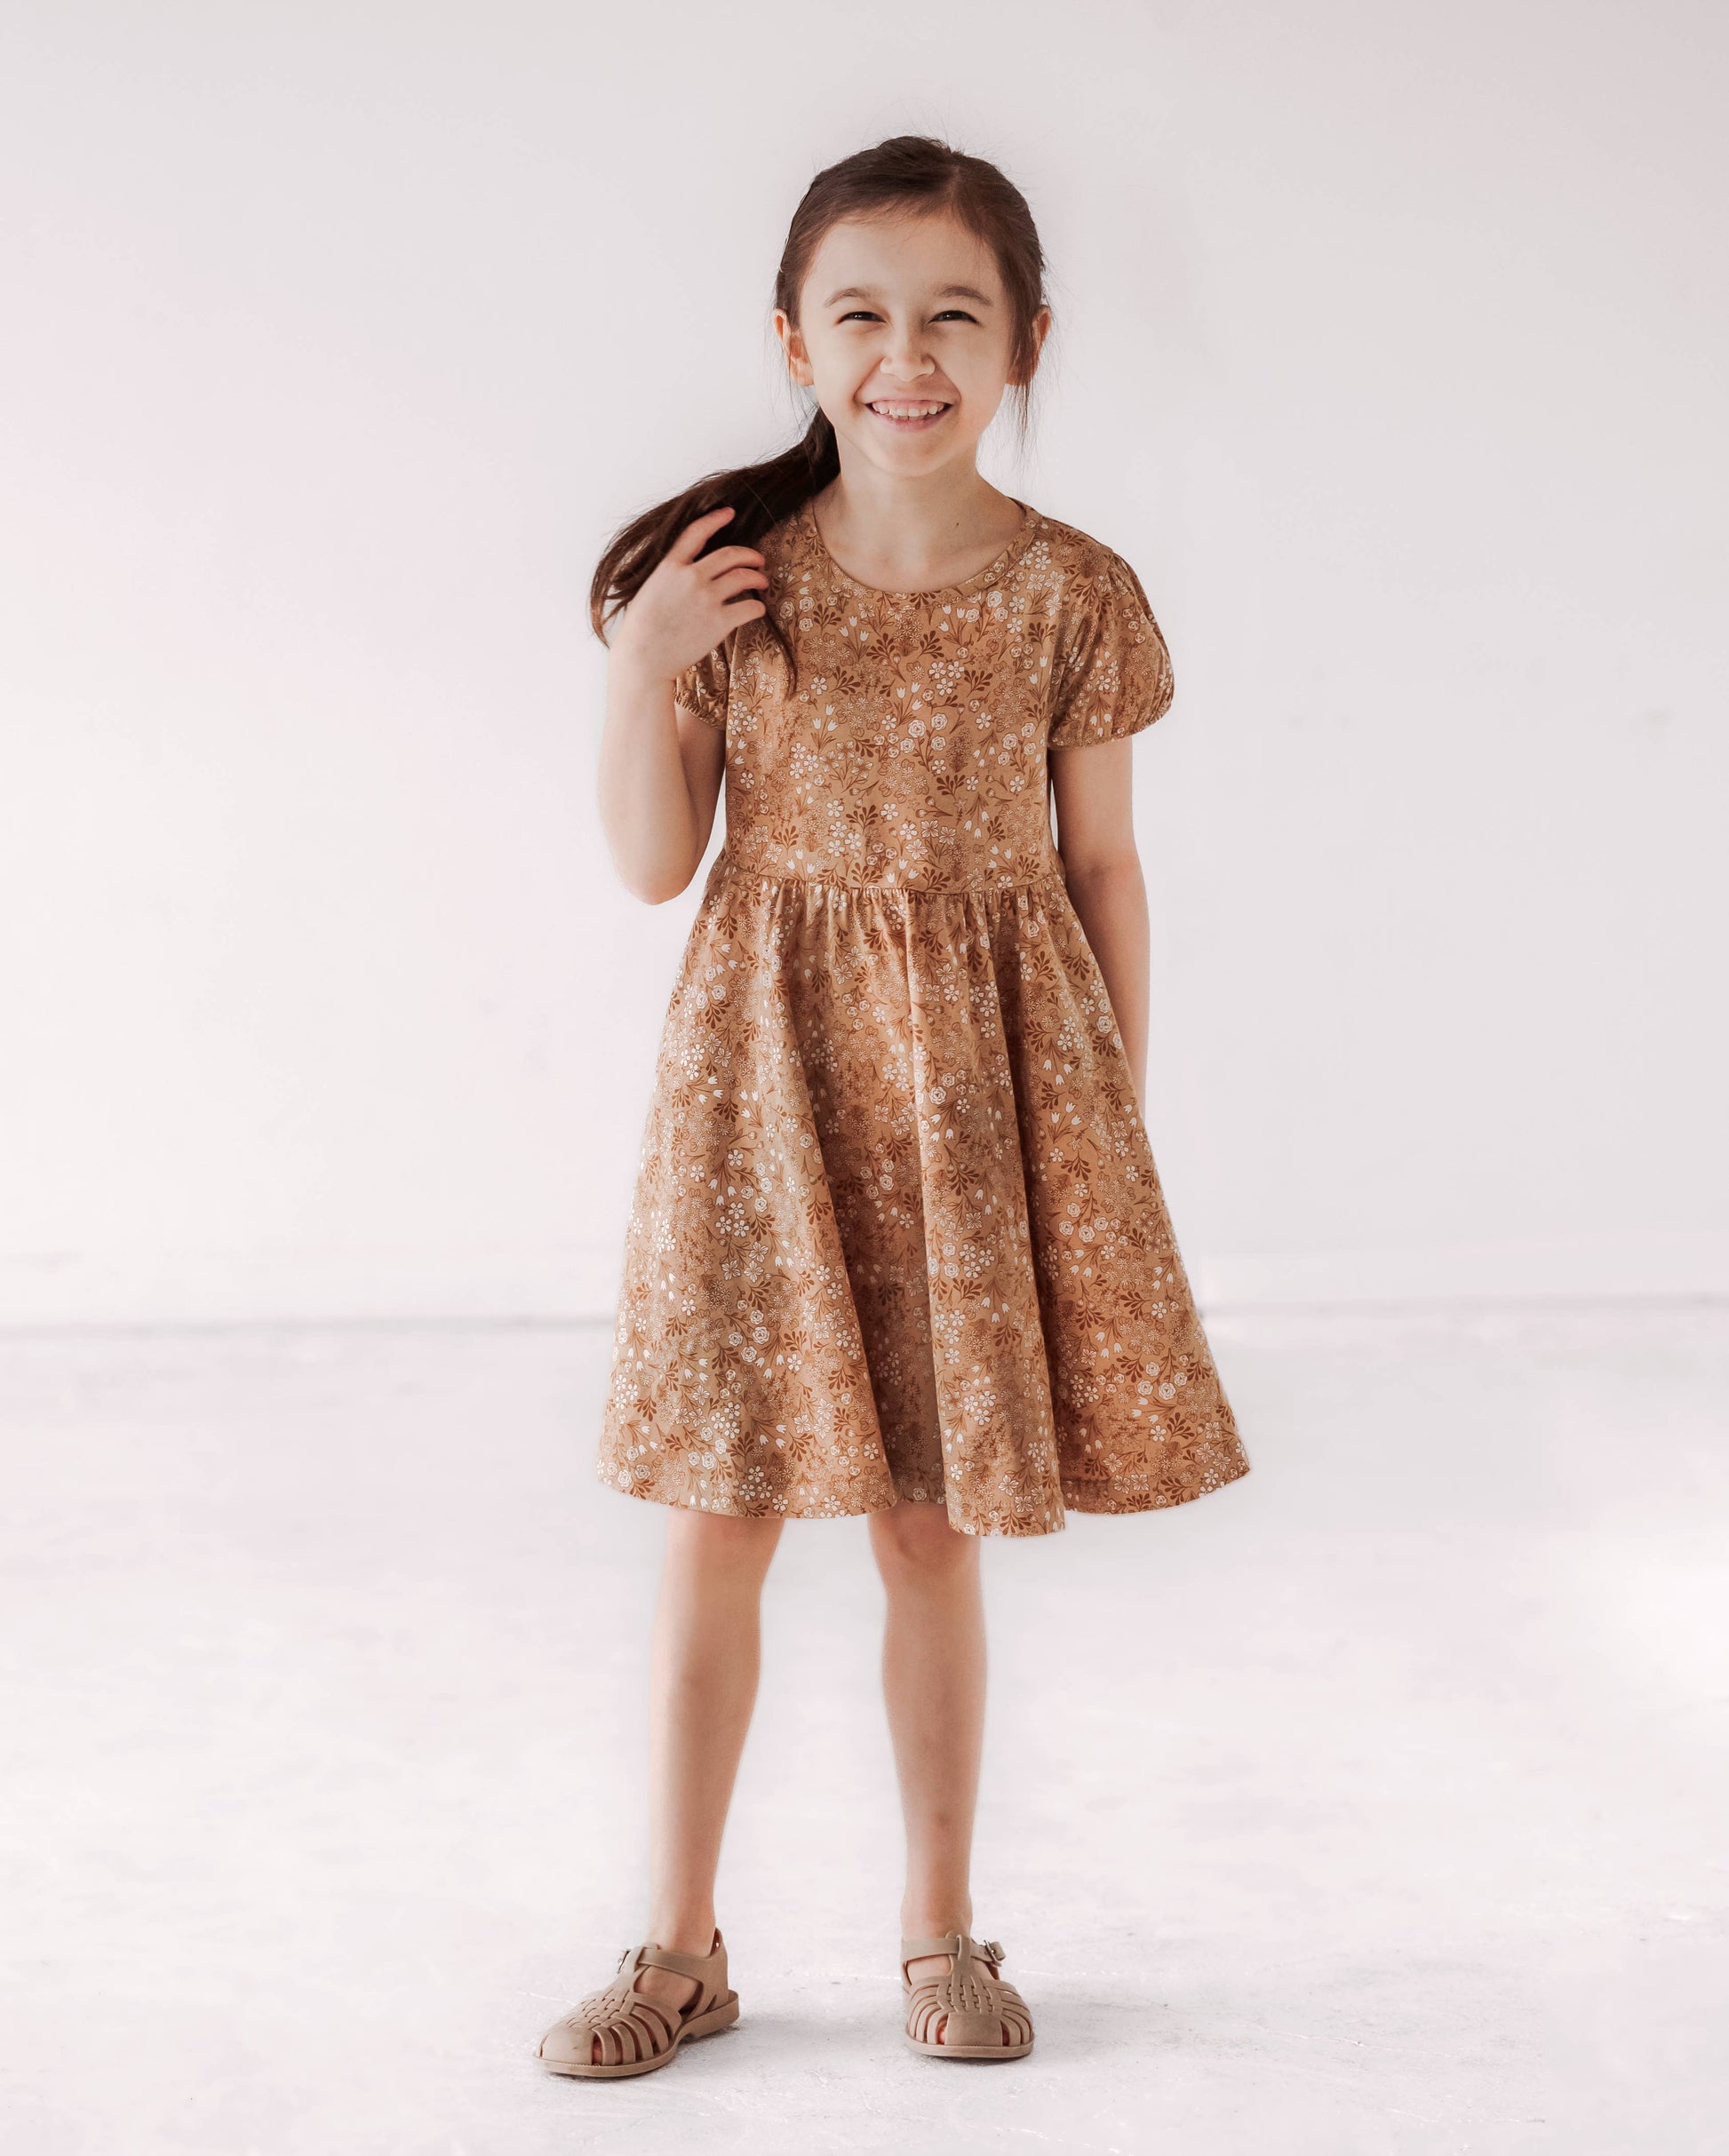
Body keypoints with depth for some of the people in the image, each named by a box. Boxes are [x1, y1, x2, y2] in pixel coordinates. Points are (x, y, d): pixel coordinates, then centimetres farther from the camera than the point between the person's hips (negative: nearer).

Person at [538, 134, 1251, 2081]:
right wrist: (642, 660, -15)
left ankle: (940, 1928, 26)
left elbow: (1101, 862, 5)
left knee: (933, 1525, 9)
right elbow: (651, 862, -1)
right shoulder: (729, 577, -3)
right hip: (769, 1064, 0)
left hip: (984, 1074, 0)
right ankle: (681, 1942, 20)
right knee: (716, 1521, 4)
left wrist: (1122, 1105, 5)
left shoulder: (1070, 594, -2)